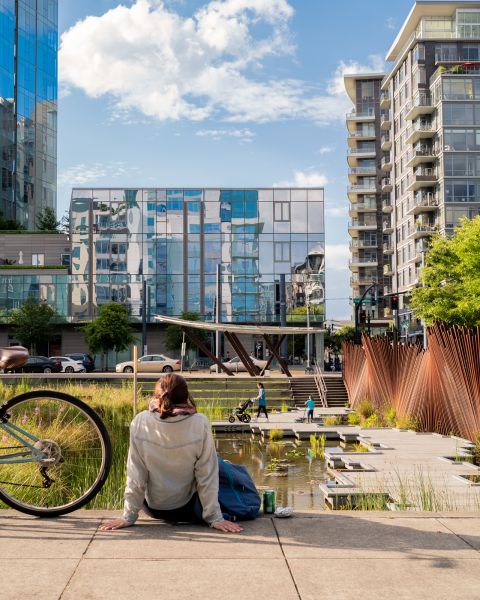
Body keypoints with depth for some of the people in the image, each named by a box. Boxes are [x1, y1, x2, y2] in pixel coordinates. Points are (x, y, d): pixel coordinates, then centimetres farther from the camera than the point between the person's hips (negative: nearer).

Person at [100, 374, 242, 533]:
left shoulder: (140, 423, -18)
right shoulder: (200, 423, -21)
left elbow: (135, 475, -13)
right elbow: (207, 476, -17)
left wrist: (128, 517, -5)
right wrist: (215, 518, -9)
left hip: (153, 509, 2)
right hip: (187, 509, -1)